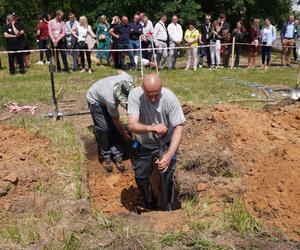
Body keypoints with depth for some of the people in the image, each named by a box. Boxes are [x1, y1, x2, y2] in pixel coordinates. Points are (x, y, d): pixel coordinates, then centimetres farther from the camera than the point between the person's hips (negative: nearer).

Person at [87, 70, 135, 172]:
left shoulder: (128, 80, -33)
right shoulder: (112, 101, -43)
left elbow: (120, 71, -6)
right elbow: (116, 121, -24)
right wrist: (124, 134, -9)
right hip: (95, 100, -6)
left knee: (114, 127, -3)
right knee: (103, 128, -12)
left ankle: (117, 156, 8)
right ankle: (105, 157, 8)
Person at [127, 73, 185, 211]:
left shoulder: (170, 98, -29)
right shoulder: (135, 94, -26)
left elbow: (179, 128, -26)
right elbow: (132, 125, -31)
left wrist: (169, 155, -38)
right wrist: (152, 128, -52)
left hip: (165, 144, -2)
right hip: (142, 144, 2)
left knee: (166, 177, -14)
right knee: (140, 177, 12)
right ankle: (150, 207, 39)